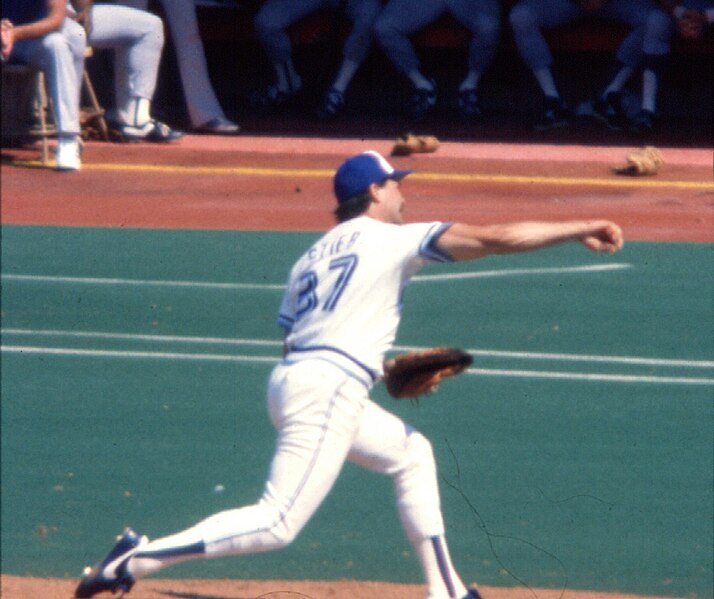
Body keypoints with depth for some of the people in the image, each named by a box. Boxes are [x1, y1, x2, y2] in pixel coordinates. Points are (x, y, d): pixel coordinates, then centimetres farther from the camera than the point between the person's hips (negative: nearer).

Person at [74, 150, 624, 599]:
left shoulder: (311, 258, 22)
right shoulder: (392, 239, 1)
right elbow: (496, 239, -4)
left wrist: (386, 369, 20)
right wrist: (580, 230, 0)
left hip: (293, 378, 9)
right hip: (328, 391, -9)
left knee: (411, 453, 24)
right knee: (278, 525, -12)